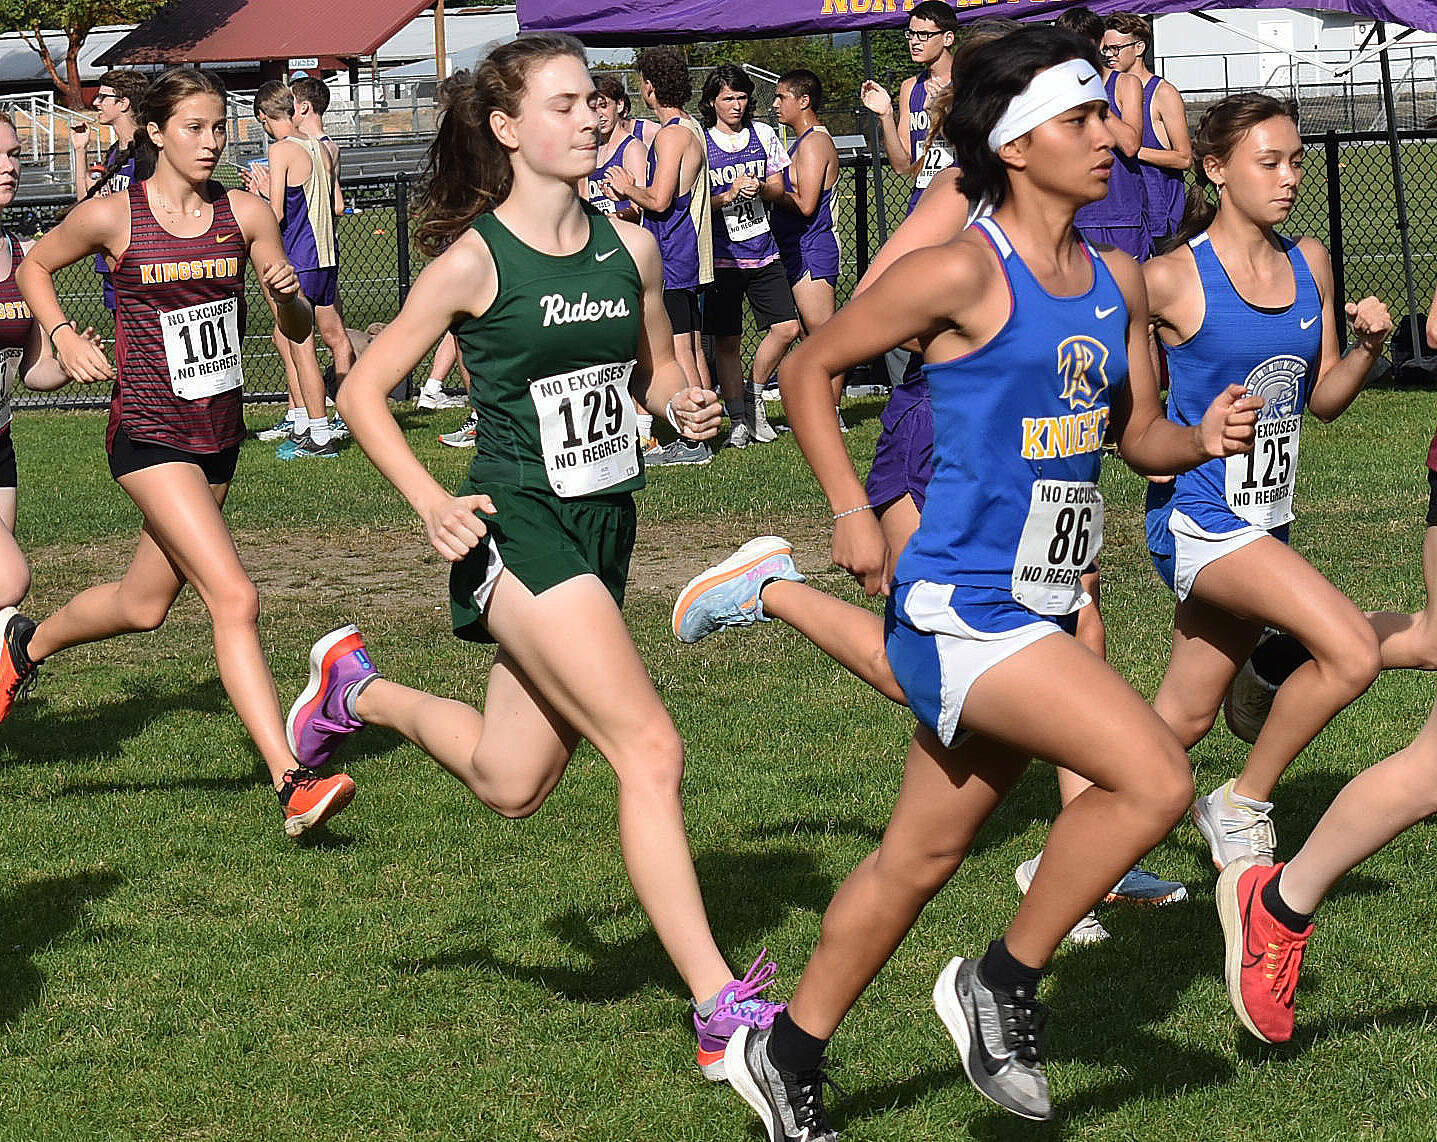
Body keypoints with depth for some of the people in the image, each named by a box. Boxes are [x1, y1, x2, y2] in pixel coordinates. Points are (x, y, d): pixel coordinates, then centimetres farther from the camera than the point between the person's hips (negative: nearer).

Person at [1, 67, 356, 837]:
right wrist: (64, 336, -5)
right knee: (235, 599, -18)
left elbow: (298, 332, 3)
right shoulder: (112, 217, -8)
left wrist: (289, 294, -19)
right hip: (149, 433, -5)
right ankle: (292, 783, -18)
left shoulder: (245, 215, 0)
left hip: (219, 433, 5)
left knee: (145, 604, 19)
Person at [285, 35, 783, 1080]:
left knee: (509, 784, 16)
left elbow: (655, 369, 20)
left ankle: (361, 690, 43)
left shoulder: (630, 247, 4)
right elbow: (364, 390, -3)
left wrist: (687, 404, -3)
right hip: (519, 532, -7)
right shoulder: (474, 262, -11)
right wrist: (431, 503, -13)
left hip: (604, 526, 7)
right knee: (650, 749, -17)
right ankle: (721, 1009, -15)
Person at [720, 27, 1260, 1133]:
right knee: (1155, 775, -21)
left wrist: (1204, 439, -4)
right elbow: (809, 368, -4)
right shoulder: (964, 272, -12)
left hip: (1039, 610, 8)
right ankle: (1003, 982, -3)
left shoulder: (1119, 282, 9)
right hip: (961, 607, -8)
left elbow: (1138, 435, 18)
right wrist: (852, 511, -12)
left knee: (922, 857, 16)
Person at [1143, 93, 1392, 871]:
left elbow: (1323, 400, 13)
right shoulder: (1172, 279, -13)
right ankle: (1242, 805, -3)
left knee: (1184, 718, 15)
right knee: (1353, 651, -22)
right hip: (1199, 517, -7)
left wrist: (1367, 347, -5)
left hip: (1265, 518, 7)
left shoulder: (1308, 264, 6)